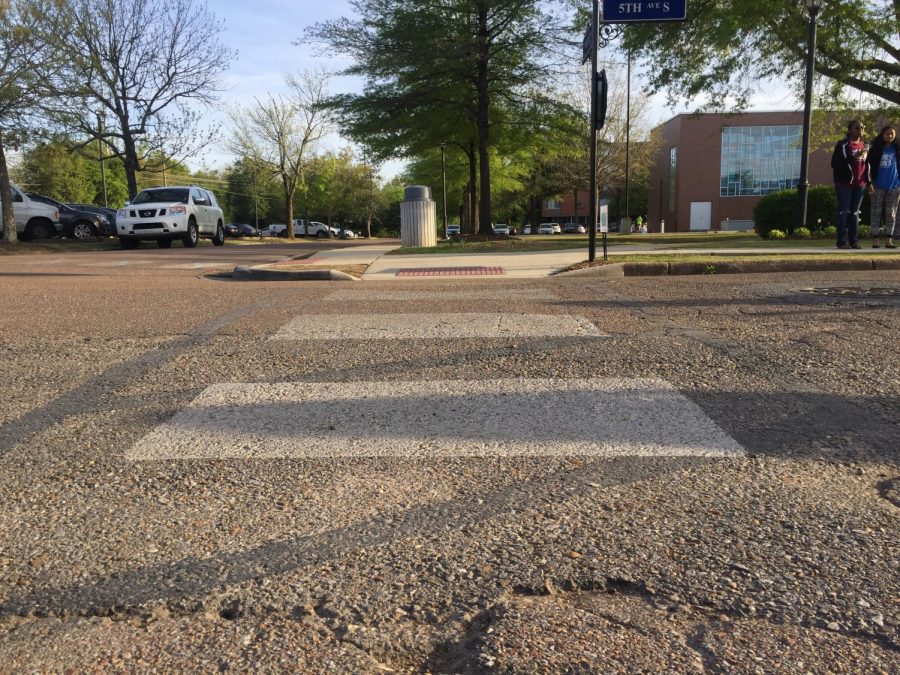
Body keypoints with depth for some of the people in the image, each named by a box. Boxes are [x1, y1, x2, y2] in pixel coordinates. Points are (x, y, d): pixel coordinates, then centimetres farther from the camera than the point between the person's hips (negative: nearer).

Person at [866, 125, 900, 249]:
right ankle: (875, 240, 3)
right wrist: (870, 183, -6)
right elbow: (869, 166, 1)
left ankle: (889, 240, 6)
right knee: (876, 212, 0)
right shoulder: (876, 149, 2)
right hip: (878, 186, -1)